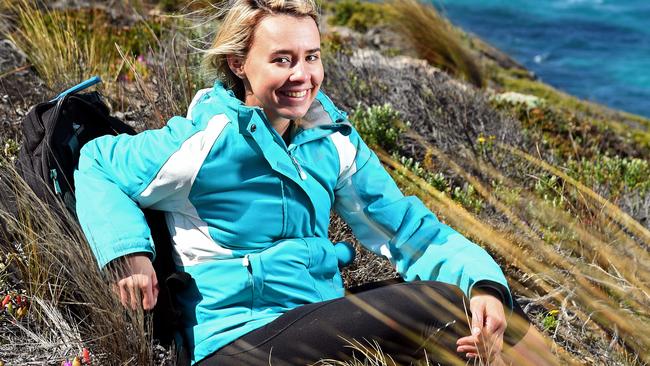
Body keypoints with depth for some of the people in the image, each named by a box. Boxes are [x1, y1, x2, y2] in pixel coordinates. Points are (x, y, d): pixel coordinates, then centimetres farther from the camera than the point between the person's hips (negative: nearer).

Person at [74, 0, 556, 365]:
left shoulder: (332, 141, 6)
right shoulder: (205, 141, -9)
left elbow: (410, 231, 7)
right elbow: (96, 165, 3)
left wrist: (484, 283, -11)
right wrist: (129, 254, -13)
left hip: (330, 322, 6)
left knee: (460, 301, -17)